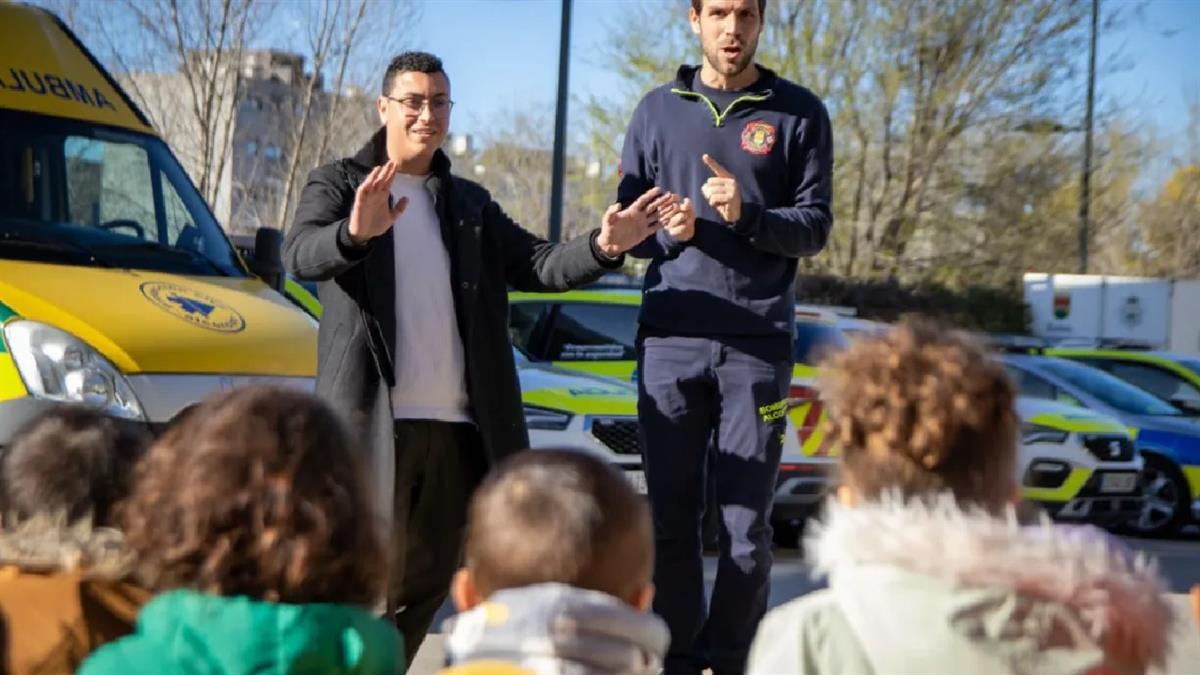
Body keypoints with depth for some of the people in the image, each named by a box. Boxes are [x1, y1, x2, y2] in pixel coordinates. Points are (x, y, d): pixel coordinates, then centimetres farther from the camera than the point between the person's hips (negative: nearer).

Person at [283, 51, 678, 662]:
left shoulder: (470, 204, 21)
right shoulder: (339, 185, 4)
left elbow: (538, 264, 11)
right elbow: (300, 255, -14)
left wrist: (604, 246, -10)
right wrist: (355, 234, -38)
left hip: (458, 426, 5)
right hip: (373, 422, -5)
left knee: (427, 579, 9)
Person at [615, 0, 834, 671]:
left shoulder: (799, 113, 6)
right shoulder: (659, 110, 11)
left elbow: (816, 226, 2)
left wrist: (748, 215, -16)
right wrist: (666, 232, -10)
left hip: (758, 344, -2)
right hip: (670, 339, 2)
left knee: (747, 525, -1)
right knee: (672, 519, 4)